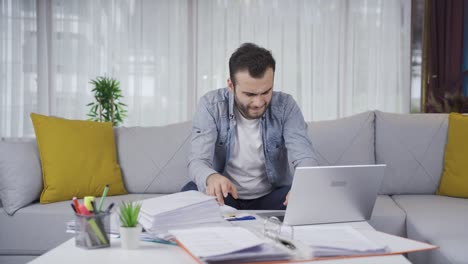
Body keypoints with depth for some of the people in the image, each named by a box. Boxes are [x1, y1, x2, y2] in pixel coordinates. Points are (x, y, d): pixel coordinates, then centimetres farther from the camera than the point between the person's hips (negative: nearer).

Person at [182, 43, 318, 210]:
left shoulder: (285, 106, -12)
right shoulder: (211, 105, -13)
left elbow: (304, 157, -19)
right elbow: (197, 161, -21)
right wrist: (211, 178, -47)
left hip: (271, 197, 0)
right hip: (224, 195, 1)